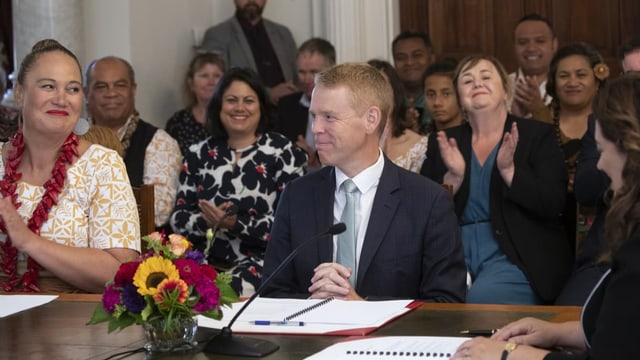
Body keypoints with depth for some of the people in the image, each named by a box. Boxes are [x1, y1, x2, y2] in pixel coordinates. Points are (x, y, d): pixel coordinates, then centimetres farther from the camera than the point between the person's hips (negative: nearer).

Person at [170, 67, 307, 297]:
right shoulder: (199, 155, 13)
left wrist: (236, 224, -17)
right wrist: (209, 221, -12)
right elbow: (178, 218, 10)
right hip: (208, 262, 3)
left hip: (262, 261, -3)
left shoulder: (282, 152, 2)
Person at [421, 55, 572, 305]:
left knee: (482, 298, -32)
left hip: (513, 257, -2)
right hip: (455, 255, 2)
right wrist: (452, 178, -9)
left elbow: (553, 205, -3)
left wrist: (508, 170, -15)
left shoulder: (538, 135, 9)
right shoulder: (443, 143, 16)